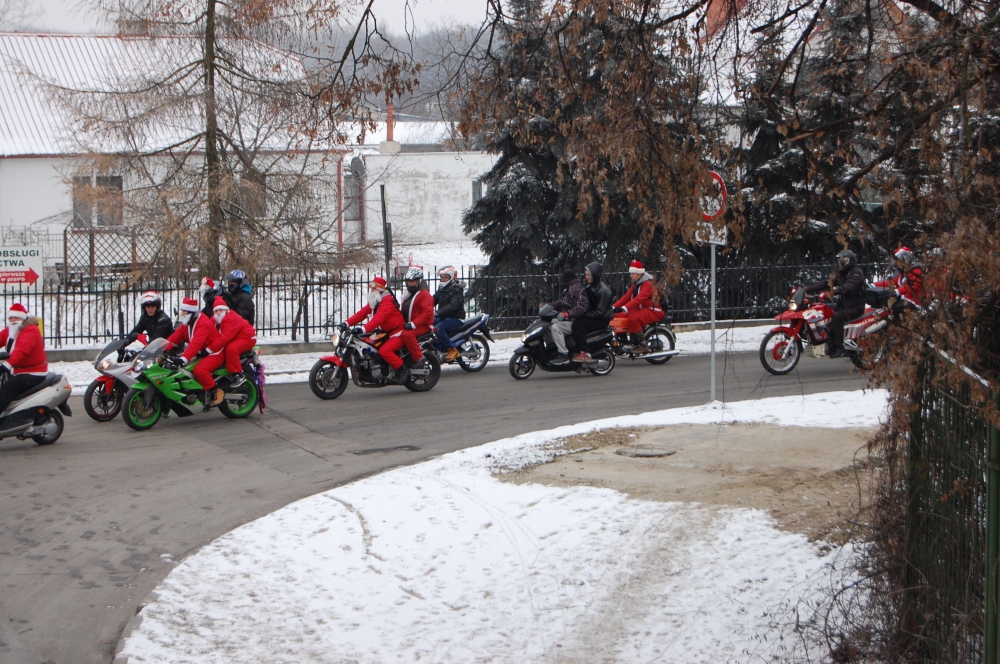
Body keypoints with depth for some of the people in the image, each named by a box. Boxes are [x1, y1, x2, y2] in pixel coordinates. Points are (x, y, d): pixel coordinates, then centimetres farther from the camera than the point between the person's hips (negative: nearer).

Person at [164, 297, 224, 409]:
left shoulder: (204, 323, -24)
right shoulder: (186, 324, 8)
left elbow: (196, 342, -38)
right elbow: (175, 337, 0)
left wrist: (184, 358, -49)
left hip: (213, 354, -10)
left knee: (199, 370, -35)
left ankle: (216, 392, -17)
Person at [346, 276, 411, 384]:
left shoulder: (387, 301, -20)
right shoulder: (375, 302, 13)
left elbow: (379, 318, -34)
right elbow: (362, 312, 6)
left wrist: (365, 329, -45)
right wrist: (347, 323, -6)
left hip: (398, 333, -11)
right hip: (387, 333, 11)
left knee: (384, 351, -30)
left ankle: (403, 370, -20)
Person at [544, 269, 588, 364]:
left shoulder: (576, 288, -17)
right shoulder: (571, 288, 17)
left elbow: (581, 306, -30)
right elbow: (562, 302, 24)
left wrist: (567, 313, -35)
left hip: (574, 322, -11)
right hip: (568, 320, 11)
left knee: (555, 328, -30)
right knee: (547, 325, 15)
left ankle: (563, 354, -29)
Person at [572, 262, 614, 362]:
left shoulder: (603, 290, -16)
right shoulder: (590, 287, 12)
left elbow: (600, 311, -20)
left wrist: (585, 315, -22)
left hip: (602, 319, -9)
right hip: (593, 317, 9)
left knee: (577, 324, -27)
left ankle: (584, 353, -29)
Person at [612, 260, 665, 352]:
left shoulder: (647, 284, -16)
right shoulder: (635, 284, 15)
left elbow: (639, 299, -30)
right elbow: (626, 297, 9)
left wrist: (625, 308, -40)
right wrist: (614, 307, -4)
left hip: (653, 311, -9)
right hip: (640, 309, 9)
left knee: (633, 319, -36)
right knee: (617, 316, -7)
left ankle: (643, 345, -28)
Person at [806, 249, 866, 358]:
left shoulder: (856, 273, -11)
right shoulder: (842, 274, 18)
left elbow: (848, 286, -30)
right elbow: (824, 284, 12)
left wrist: (833, 291, -45)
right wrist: (808, 289, 0)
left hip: (855, 307, -9)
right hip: (844, 305, 9)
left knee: (837, 317, -32)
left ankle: (839, 348, -33)